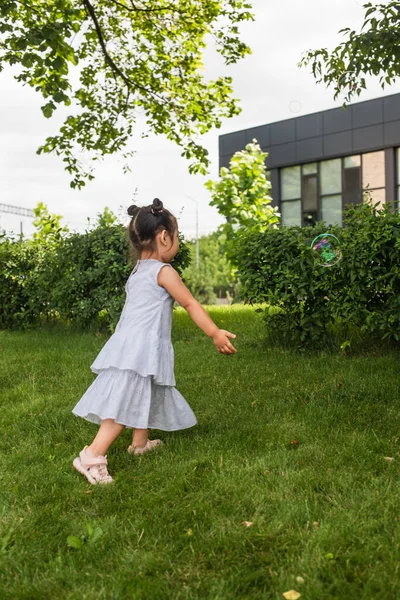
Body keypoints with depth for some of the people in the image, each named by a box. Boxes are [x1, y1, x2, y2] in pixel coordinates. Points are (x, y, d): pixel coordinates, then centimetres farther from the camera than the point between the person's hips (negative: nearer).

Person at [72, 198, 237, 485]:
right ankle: (93, 457, -15)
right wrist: (215, 333, -8)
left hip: (127, 345, 9)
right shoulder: (164, 271, -7)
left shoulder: (136, 272, 19)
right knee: (125, 405, -12)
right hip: (143, 348, -9)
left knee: (144, 398, 23)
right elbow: (191, 305, -9)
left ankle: (141, 442, 38)